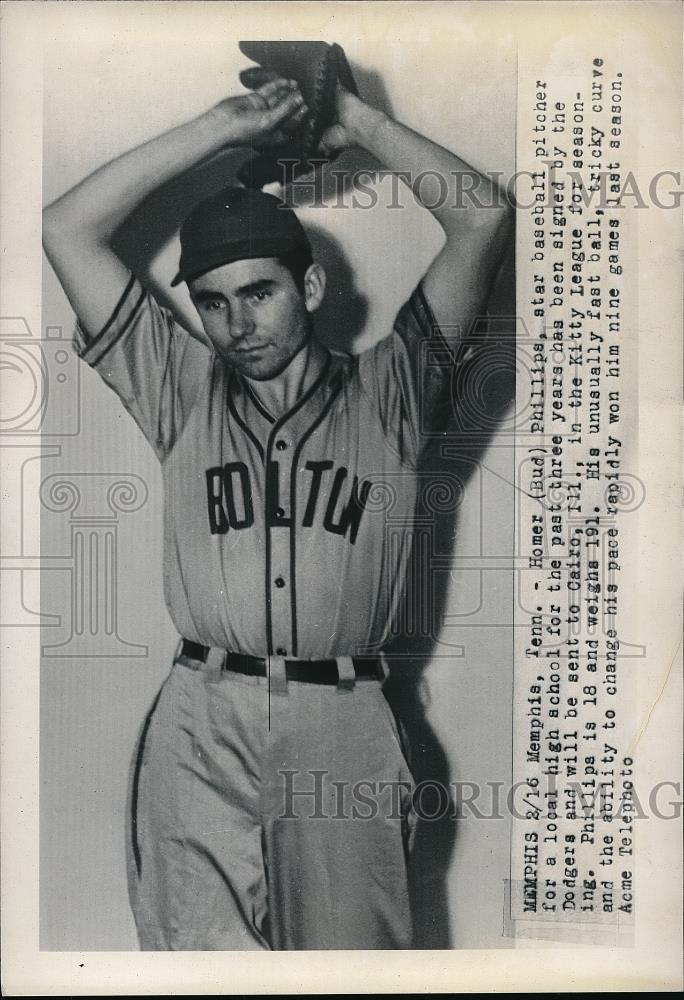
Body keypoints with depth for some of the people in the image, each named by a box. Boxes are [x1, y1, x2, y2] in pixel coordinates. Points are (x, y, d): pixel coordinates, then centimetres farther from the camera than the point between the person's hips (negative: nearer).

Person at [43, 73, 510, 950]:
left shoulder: (385, 394, 10)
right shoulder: (183, 393, 14)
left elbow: (481, 221, 3)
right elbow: (66, 229, 11)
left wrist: (358, 122, 12)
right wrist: (221, 128, 11)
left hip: (343, 725, 0)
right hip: (199, 723, 1)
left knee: (350, 954, 4)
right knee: (197, 948, -2)